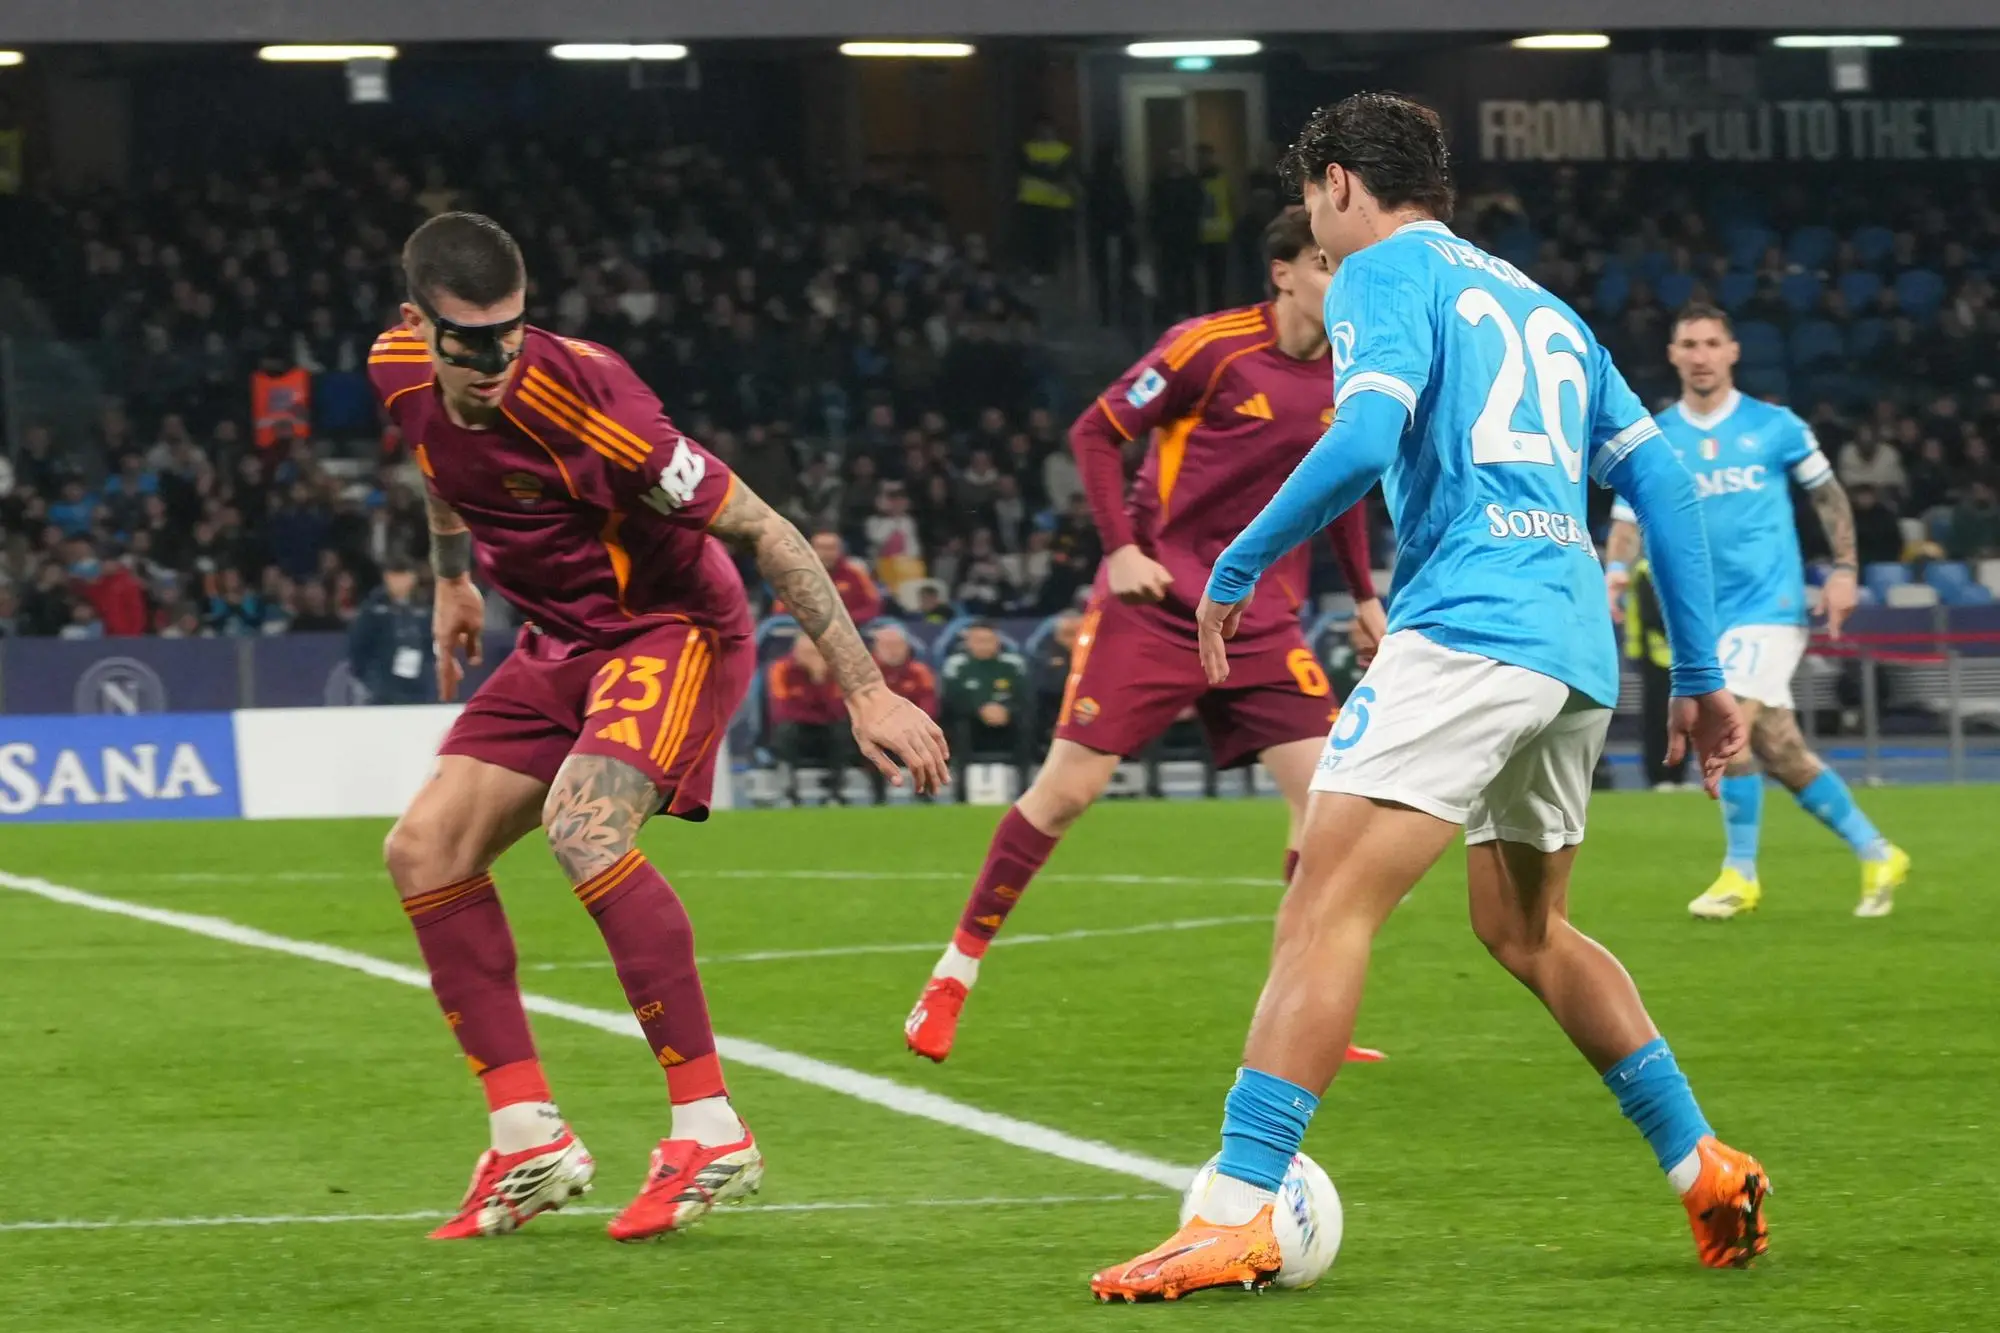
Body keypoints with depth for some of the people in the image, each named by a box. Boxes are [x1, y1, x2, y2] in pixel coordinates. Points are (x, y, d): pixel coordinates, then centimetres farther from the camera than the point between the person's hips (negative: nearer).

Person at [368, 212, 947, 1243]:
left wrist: (865, 690, -27)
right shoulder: (401, 372, -10)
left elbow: (761, 531, -25)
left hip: (675, 626, -8)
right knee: (423, 850, -2)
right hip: (560, 643, 8)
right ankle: (529, 1140, 5)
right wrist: (450, 578, 25)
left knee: (581, 826, -31)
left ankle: (710, 1131, -23)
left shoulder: (581, 399, -30)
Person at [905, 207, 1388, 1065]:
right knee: (1068, 787, -6)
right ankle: (956, 972, 10)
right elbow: (1095, 433, -5)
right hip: (1157, 600, -5)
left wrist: (1363, 596, 17)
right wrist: (1122, 547, -14)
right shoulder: (1209, 347, -11)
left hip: (1263, 616, 5)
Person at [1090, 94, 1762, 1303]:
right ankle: (1707, 1170, 29)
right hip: (1577, 651, 9)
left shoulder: (1386, 272, 2)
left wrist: (1238, 568, -4)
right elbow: (1661, 478, 21)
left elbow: (1365, 442, -15)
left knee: (1328, 902, -15)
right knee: (1525, 928, 26)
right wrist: (1702, 677, 22)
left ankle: (1237, 1214, -26)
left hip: (1467, 631, -9)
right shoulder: (1540, 304, 26)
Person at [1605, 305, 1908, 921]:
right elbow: (1629, 520, 0)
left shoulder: (1773, 427, -1)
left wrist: (1844, 570, 0)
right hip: (1708, 615, 4)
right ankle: (1876, 856, 20)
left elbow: (1827, 493, 9)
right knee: (1780, 751, 4)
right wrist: (1614, 573, -20)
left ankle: (1740, 873, -6)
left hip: (1770, 601, -4)